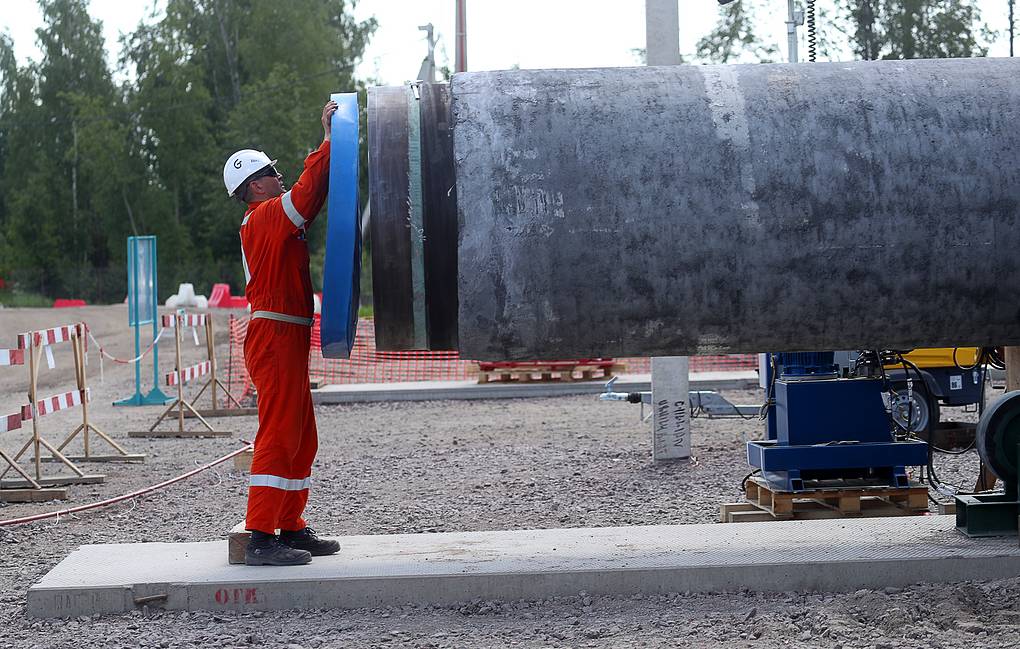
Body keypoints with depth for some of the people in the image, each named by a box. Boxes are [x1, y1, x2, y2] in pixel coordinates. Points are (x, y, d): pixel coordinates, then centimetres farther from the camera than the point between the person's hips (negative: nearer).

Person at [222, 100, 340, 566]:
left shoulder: (268, 220, 22)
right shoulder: (265, 216, -10)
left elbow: (312, 198, 27)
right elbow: (306, 195, -23)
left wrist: (332, 145, 20)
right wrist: (328, 141, -16)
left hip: (286, 339, 11)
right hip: (275, 335, -11)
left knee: (301, 438, 15)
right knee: (278, 435, -12)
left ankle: (291, 528, 21)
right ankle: (261, 538, -12)